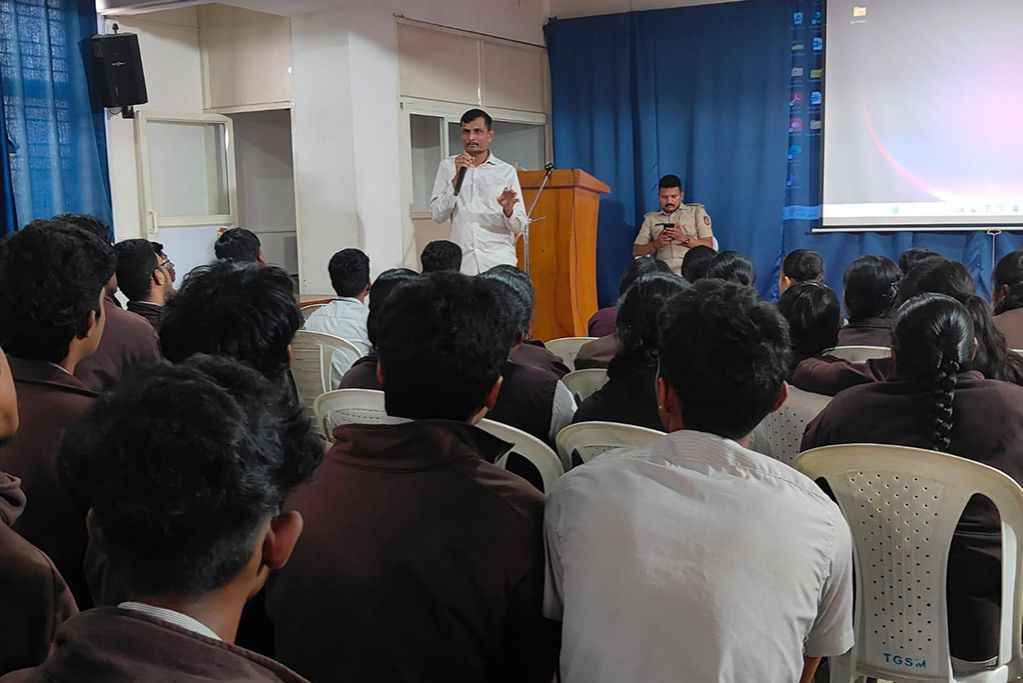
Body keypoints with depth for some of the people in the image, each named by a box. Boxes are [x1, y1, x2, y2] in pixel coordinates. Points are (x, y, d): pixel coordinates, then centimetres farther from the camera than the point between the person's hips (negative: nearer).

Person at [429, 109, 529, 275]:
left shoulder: (506, 171, 7)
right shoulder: (448, 166, 9)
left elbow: (520, 227, 6)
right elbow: (437, 215, 0)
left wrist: (508, 210, -16)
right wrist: (457, 177, -9)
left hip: (499, 263, 0)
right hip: (461, 264, 0)